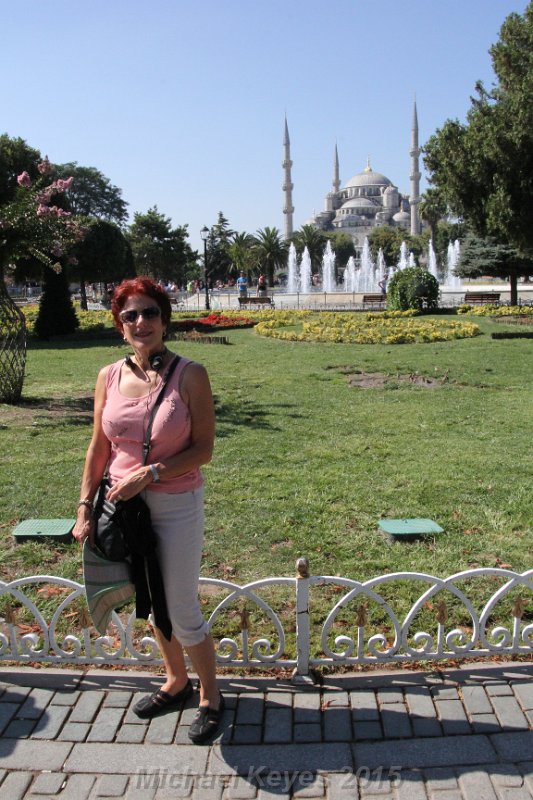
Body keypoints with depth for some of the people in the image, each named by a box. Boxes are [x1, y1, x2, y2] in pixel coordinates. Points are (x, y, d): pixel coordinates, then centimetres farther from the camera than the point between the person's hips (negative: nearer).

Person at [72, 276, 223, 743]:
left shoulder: (189, 375, -12)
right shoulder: (110, 377, 0)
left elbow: (203, 448, -13)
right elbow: (99, 448, 5)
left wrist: (149, 474, -19)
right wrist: (85, 507, 1)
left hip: (176, 506, -4)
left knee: (182, 611, 4)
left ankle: (211, 696, 29)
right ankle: (176, 681, 43)